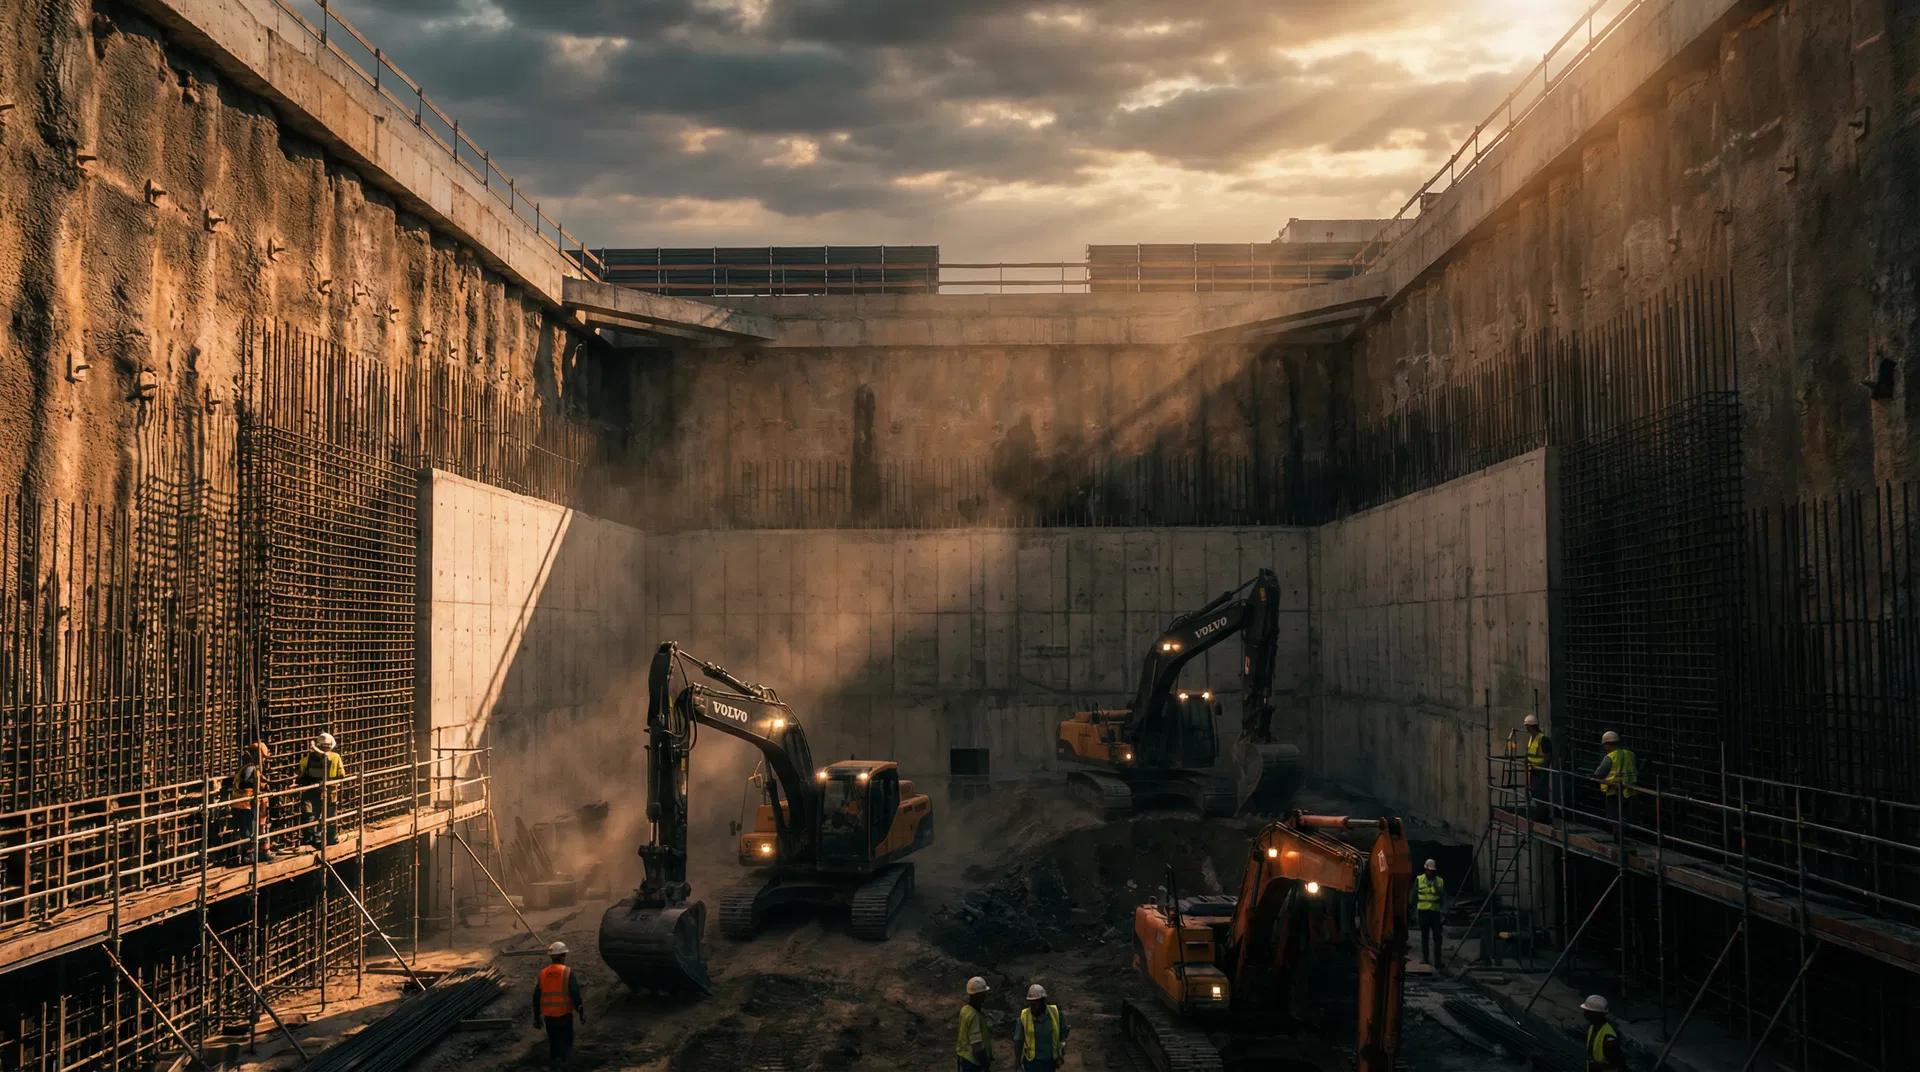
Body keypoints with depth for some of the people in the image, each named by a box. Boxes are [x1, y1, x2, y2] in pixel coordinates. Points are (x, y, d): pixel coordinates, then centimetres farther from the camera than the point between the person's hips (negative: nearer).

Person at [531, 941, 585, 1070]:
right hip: (564, 1014, -4)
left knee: (553, 1042, 19)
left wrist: (537, 1017, 16)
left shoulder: (543, 973, 2)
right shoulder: (568, 972, -11)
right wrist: (581, 1012, -2)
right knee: (566, 1041, 5)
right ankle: (561, 1059, -18)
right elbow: (575, 995, -12)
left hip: (548, 1016, 4)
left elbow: (536, 997, 7)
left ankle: (553, 1061, 21)